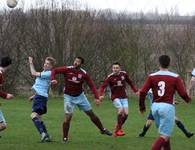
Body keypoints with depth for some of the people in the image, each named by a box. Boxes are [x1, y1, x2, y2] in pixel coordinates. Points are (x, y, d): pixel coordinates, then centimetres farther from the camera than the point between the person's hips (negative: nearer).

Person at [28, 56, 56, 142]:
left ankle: (42, 133, -37)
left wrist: (31, 63, -2)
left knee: (34, 115, -24)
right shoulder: (43, 73, 21)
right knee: (38, 117, 16)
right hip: (39, 96, 11)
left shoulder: (48, 73, -11)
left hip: (41, 96, -11)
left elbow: (34, 74, -14)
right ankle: (46, 137, 18)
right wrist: (34, 96, 26)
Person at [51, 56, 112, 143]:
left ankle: (102, 130, 25)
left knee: (91, 113, 8)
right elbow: (55, 70, -8)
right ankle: (65, 138, 1)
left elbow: (91, 85, -9)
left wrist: (97, 97, -17)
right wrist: (53, 79, -28)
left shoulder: (84, 74, -12)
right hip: (69, 97, -2)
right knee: (68, 117, -12)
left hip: (80, 96, 2)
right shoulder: (67, 69, -14)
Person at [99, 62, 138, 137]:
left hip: (124, 97, 4)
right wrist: (101, 95, -33)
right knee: (121, 110, -24)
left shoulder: (124, 74, -2)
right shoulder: (110, 77, -13)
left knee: (125, 113, -6)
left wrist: (135, 91, 12)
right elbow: (102, 86, -16)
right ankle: (118, 129, -11)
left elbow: (130, 83, 15)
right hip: (115, 97, -4)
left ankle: (117, 129, 15)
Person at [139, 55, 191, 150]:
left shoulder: (151, 76, 2)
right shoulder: (175, 77, -4)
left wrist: (142, 106, 14)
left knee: (165, 133, 23)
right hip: (167, 106, -4)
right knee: (165, 136, -5)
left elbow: (142, 92, -2)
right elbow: (183, 93, -3)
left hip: (155, 106, 5)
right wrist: (188, 99, 20)